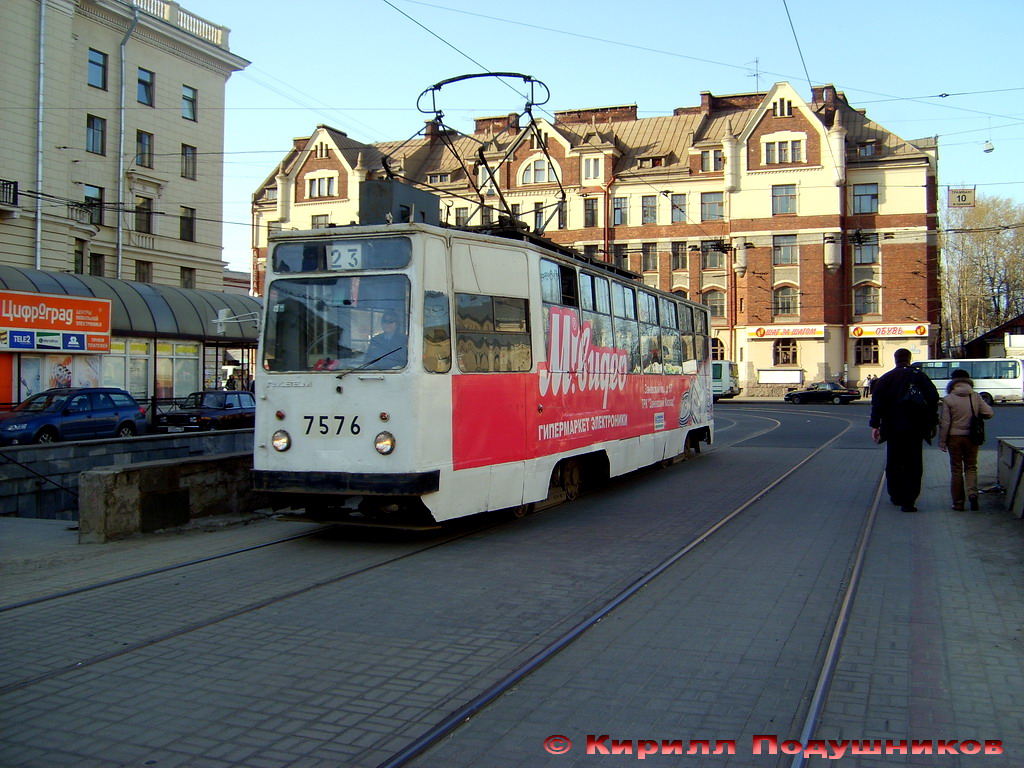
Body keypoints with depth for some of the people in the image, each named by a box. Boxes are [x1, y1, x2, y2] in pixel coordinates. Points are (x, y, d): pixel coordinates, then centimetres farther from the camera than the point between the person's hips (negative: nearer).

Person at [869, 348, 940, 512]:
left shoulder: (885, 378, 2)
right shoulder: (920, 376, 2)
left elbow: (877, 403, -2)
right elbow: (933, 401, 1)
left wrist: (875, 425, 1)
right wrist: (933, 424, 8)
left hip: (893, 428, 1)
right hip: (915, 428, 0)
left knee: (893, 464, 14)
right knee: (914, 465, 1)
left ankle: (896, 496, 21)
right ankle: (908, 501, -7)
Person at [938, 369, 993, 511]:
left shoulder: (948, 399, -10)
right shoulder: (975, 397, -2)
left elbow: (944, 423, -9)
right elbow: (989, 413, -4)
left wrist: (942, 442, -2)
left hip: (954, 438, -2)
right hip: (972, 437, 2)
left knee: (956, 469, 6)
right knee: (971, 467, 13)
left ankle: (958, 503, 8)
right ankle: (972, 492, -11)